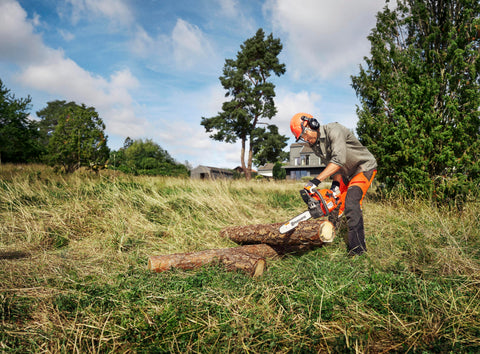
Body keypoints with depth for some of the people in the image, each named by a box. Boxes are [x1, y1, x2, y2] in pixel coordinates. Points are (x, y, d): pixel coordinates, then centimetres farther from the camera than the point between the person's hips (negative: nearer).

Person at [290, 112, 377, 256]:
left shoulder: (333, 130, -28)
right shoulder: (314, 144, -2)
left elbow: (338, 160, -38)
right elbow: (330, 165, -1)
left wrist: (316, 181, -43)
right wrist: (336, 184, -18)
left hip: (364, 168, -8)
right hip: (345, 174, 8)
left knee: (351, 202, -22)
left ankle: (357, 248, -17)